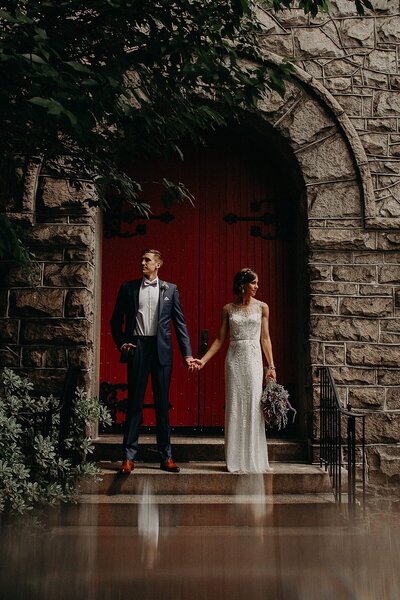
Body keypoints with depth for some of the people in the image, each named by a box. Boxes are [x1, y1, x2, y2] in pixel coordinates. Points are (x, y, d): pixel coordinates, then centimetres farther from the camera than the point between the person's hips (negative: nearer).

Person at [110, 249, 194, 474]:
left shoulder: (170, 289, 7)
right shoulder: (128, 287, 8)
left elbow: (180, 322, 5)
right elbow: (116, 320, 12)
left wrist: (187, 353, -2)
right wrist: (122, 343, -2)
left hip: (161, 350, 0)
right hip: (136, 348, 0)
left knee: (163, 403, 5)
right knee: (134, 403, 2)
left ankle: (166, 456, 13)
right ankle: (129, 456, 8)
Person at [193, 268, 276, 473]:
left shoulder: (262, 307, 5)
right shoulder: (228, 309, 6)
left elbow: (265, 338, 5)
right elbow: (220, 339, 7)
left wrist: (271, 366, 1)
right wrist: (204, 359, -2)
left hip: (254, 358, 0)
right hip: (234, 358, 0)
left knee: (253, 406, -3)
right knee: (235, 406, 1)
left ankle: (253, 460, 7)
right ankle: (236, 461, 8)